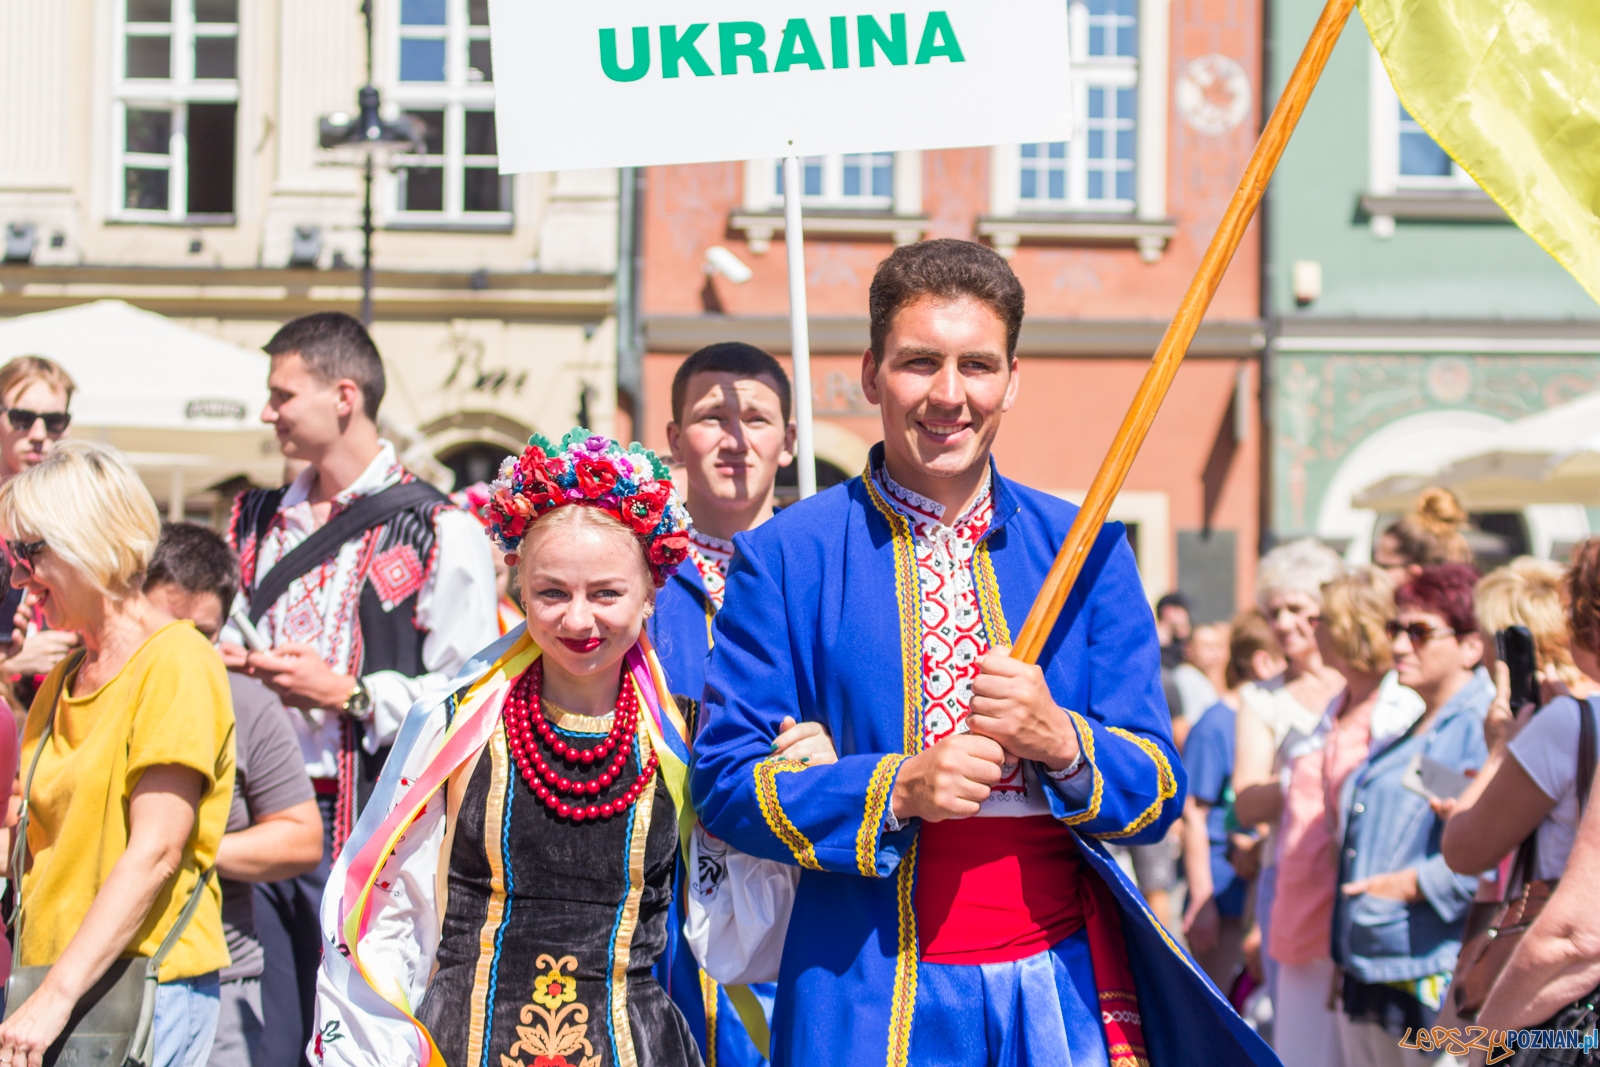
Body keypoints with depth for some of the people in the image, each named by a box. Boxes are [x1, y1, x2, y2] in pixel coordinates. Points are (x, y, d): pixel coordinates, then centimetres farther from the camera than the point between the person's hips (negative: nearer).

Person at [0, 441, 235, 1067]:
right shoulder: (64, 676, 16)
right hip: (57, 979, 7)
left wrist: (56, 997, -20)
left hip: (150, 981, -7)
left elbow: (155, 854, -16)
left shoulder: (177, 663, -8)